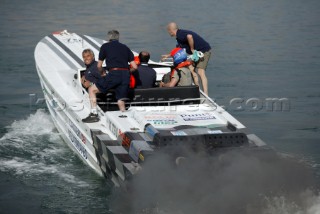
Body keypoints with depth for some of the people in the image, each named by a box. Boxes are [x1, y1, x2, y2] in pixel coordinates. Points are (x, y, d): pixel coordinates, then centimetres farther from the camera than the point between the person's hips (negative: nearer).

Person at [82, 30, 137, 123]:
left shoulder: (105, 46, 12)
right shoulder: (125, 47, 21)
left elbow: (99, 66, 16)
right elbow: (134, 67, 15)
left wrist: (102, 73, 37)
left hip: (114, 74, -4)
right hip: (126, 76, 4)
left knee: (92, 90, 9)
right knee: (121, 100, 14)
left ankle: (94, 114, 0)